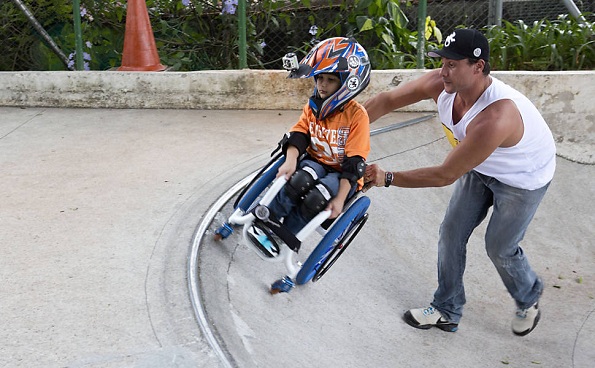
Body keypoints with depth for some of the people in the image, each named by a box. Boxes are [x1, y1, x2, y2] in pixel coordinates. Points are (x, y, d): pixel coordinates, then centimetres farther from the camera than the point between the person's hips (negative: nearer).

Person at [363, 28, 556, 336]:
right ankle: (446, 312, 23)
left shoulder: (495, 118, -44)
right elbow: (386, 100, -17)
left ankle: (529, 301, 39)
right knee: (451, 235, 5)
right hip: (481, 167, 7)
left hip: (523, 178, -6)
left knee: (500, 248, 5)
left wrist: (387, 178, -34)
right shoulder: (440, 84, -25)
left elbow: (446, 175, -38)